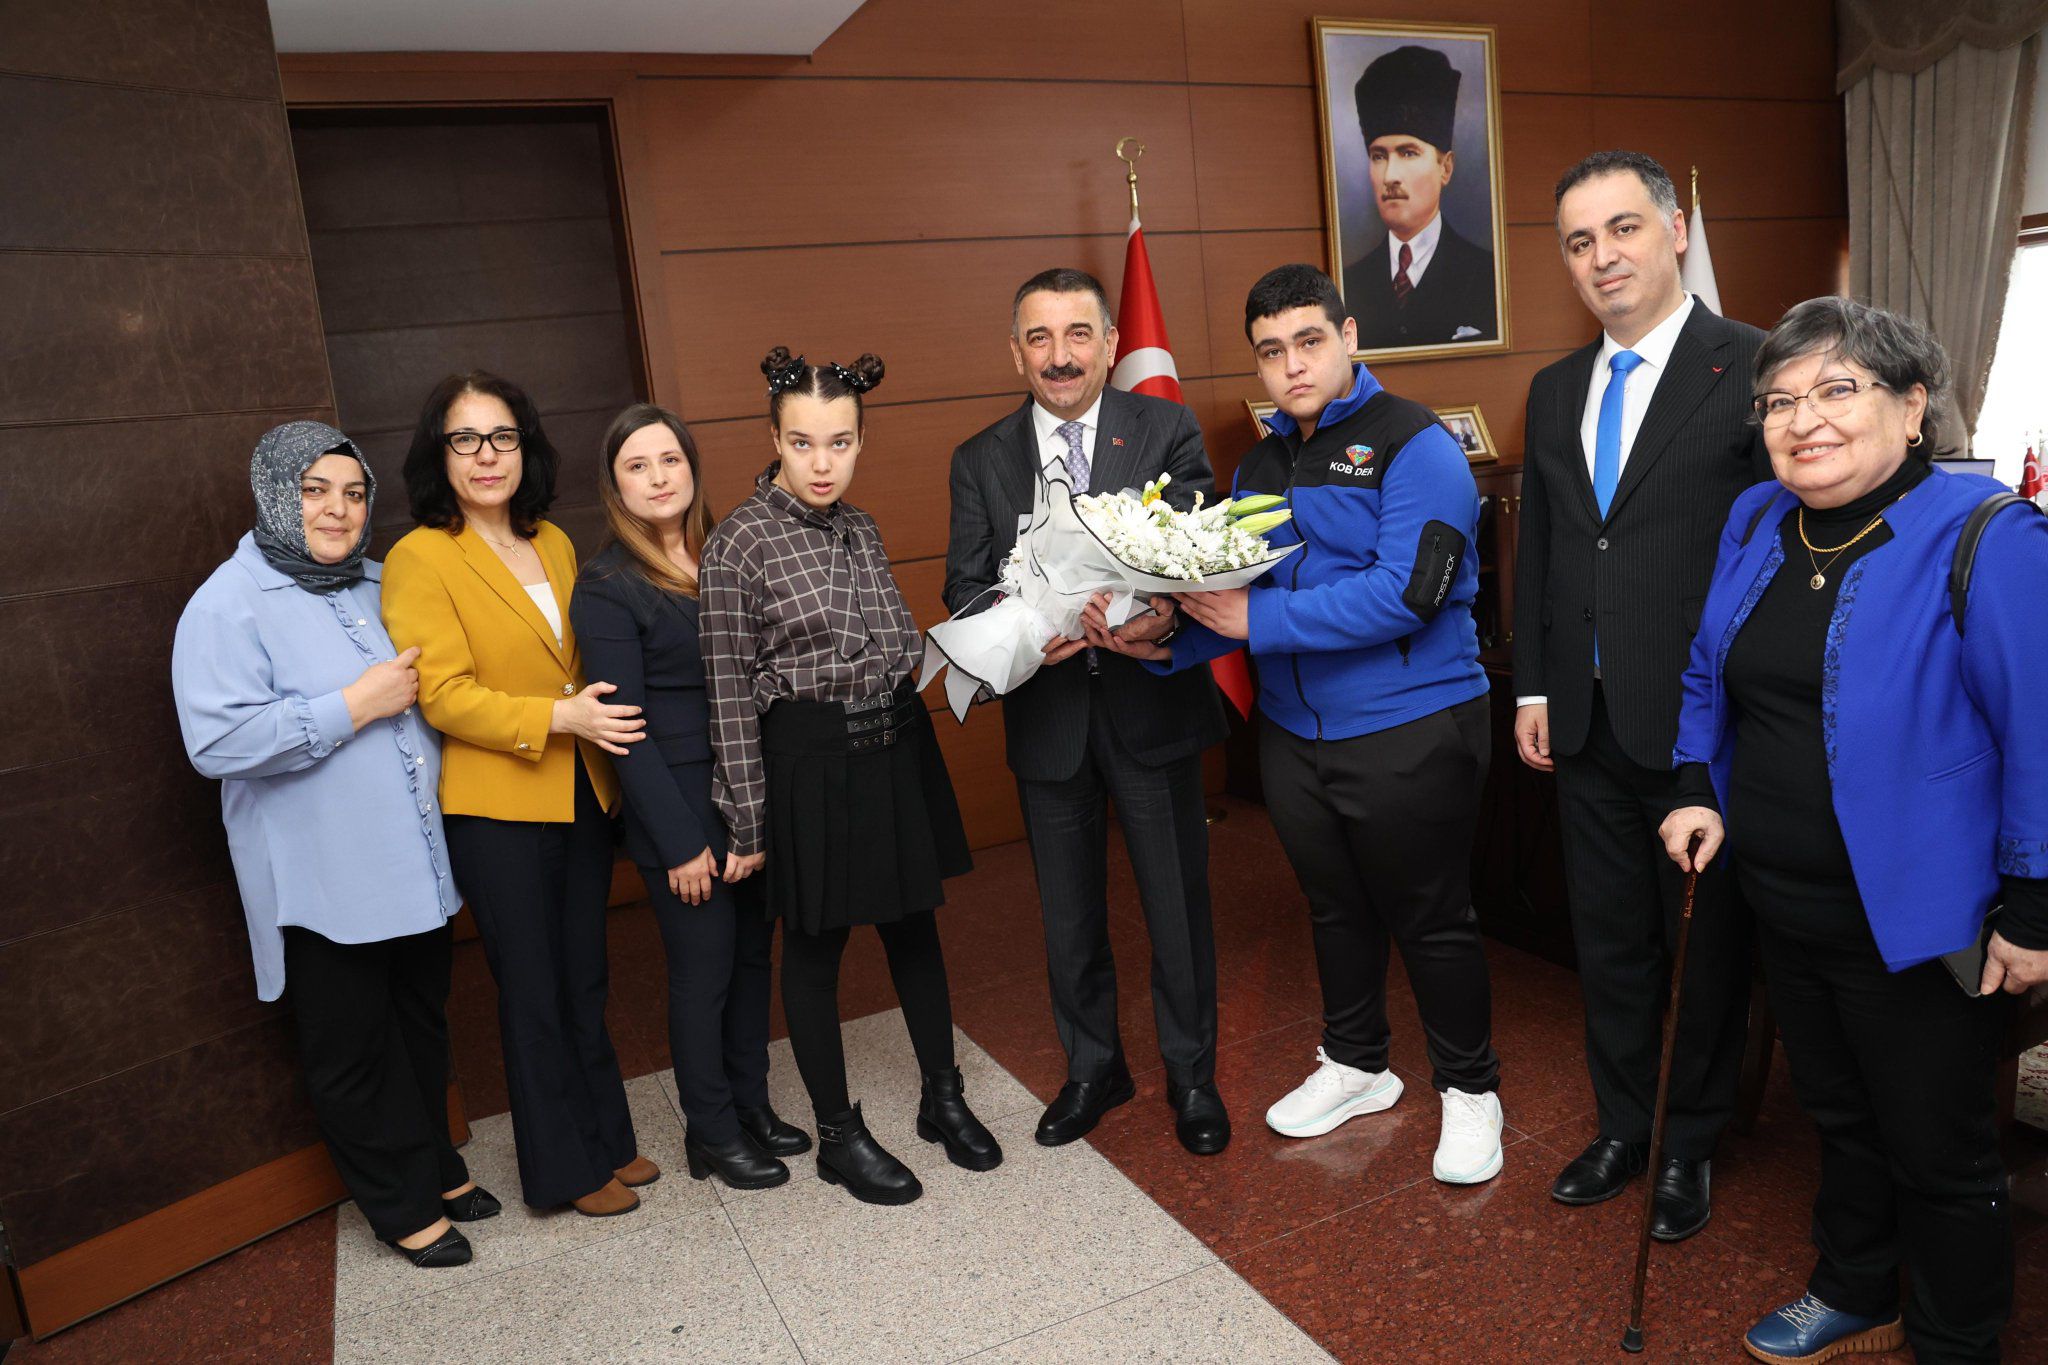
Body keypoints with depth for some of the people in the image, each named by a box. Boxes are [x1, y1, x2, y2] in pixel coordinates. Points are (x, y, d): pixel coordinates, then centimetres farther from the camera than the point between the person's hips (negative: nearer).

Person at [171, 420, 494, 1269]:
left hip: (416, 864, 7)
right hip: (325, 881, -7)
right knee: (354, 1053, 9)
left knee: (422, 1027, 20)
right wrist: (354, 706, -23)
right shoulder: (228, 606, -12)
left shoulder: (375, 586, 10)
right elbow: (218, 739, -23)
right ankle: (400, 1206, 26)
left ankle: (435, 1166, 39)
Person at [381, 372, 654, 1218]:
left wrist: (604, 718, 8)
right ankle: (563, 1169, 23)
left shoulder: (553, 543, 10)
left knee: (584, 980, 17)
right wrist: (557, 717, -24)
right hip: (495, 808, -6)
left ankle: (607, 1140, 33)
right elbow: (443, 696, -17)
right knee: (533, 992, 6)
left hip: (580, 795, 6)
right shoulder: (419, 558, -10)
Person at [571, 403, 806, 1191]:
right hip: (682, 807, -5)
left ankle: (751, 1107, 33)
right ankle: (712, 1134, 25)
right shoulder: (606, 587, -9)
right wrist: (680, 840, -14)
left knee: (753, 954, 15)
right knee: (704, 971, 6)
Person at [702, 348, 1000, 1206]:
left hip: (895, 745, 6)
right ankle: (839, 1135, 26)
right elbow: (731, 691, -10)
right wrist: (747, 820, -9)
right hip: (811, 757, -5)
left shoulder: (859, 529, 7)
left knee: (914, 922, 15)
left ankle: (943, 1098, 33)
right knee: (814, 942, 8)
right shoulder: (739, 542, -10)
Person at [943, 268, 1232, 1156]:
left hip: (1151, 707, -2)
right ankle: (1093, 1067, 38)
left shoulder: (1168, 432, -3)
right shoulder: (980, 461, 3)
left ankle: (1191, 1074, 32)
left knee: (1178, 904, 10)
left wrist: (1164, 613, -32)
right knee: (1069, 913, 16)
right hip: (1047, 717, 2)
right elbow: (965, 588, -1)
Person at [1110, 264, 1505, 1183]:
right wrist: (1170, 644, -10)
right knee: (1335, 909, 21)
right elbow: (1240, 598, 8)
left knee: (1430, 919, 9)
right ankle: (1356, 1066, 42)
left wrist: (1261, 618, -25)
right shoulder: (1260, 467, 10)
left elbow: (1405, 592, -24)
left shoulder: (1412, 444, -12)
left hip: (1409, 735, -6)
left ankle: (1469, 1090, 31)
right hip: (1293, 735, 7)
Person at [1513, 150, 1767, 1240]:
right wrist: (1533, 688, 9)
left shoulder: (1752, 367, -9)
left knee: (1707, 944, 12)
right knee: (1608, 941, 17)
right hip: (1587, 727, 5)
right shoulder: (1554, 391, 10)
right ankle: (1623, 1128, 37)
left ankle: (1689, 1145, 33)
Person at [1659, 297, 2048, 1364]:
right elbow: (1710, 675, 15)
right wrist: (1698, 788, 3)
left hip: (1912, 922, -6)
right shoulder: (1756, 524, 3)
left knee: (1937, 1153, 12)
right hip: (1782, 905, 6)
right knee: (1838, 1114, 24)